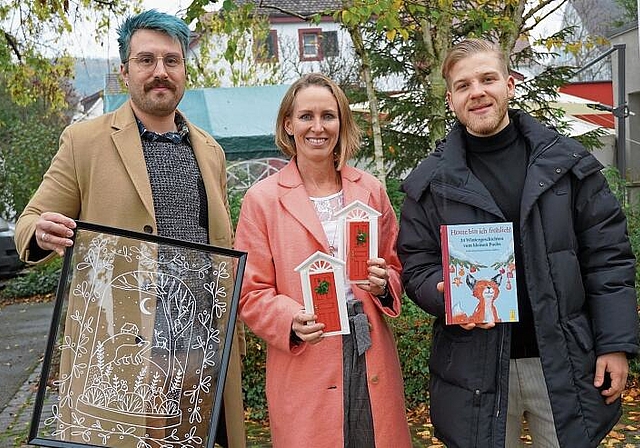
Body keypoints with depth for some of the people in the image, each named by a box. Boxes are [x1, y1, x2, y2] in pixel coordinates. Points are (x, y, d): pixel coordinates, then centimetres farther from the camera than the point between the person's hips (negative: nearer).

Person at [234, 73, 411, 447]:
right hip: (304, 369, -2)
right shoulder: (262, 199, -3)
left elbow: (395, 266, 14)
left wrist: (384, 284, -8)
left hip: (373, 362, 3)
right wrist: (292, 320, -20)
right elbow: (252, 293, -2)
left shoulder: (370, 190, 6)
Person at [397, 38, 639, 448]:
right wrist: (448, 295, -18)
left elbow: (607, 257, 1)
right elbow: (416, 266, 3)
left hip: (565, 362, 1)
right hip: (475, 366, 0)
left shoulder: (568, 163, 1)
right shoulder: (431, 182, 1)